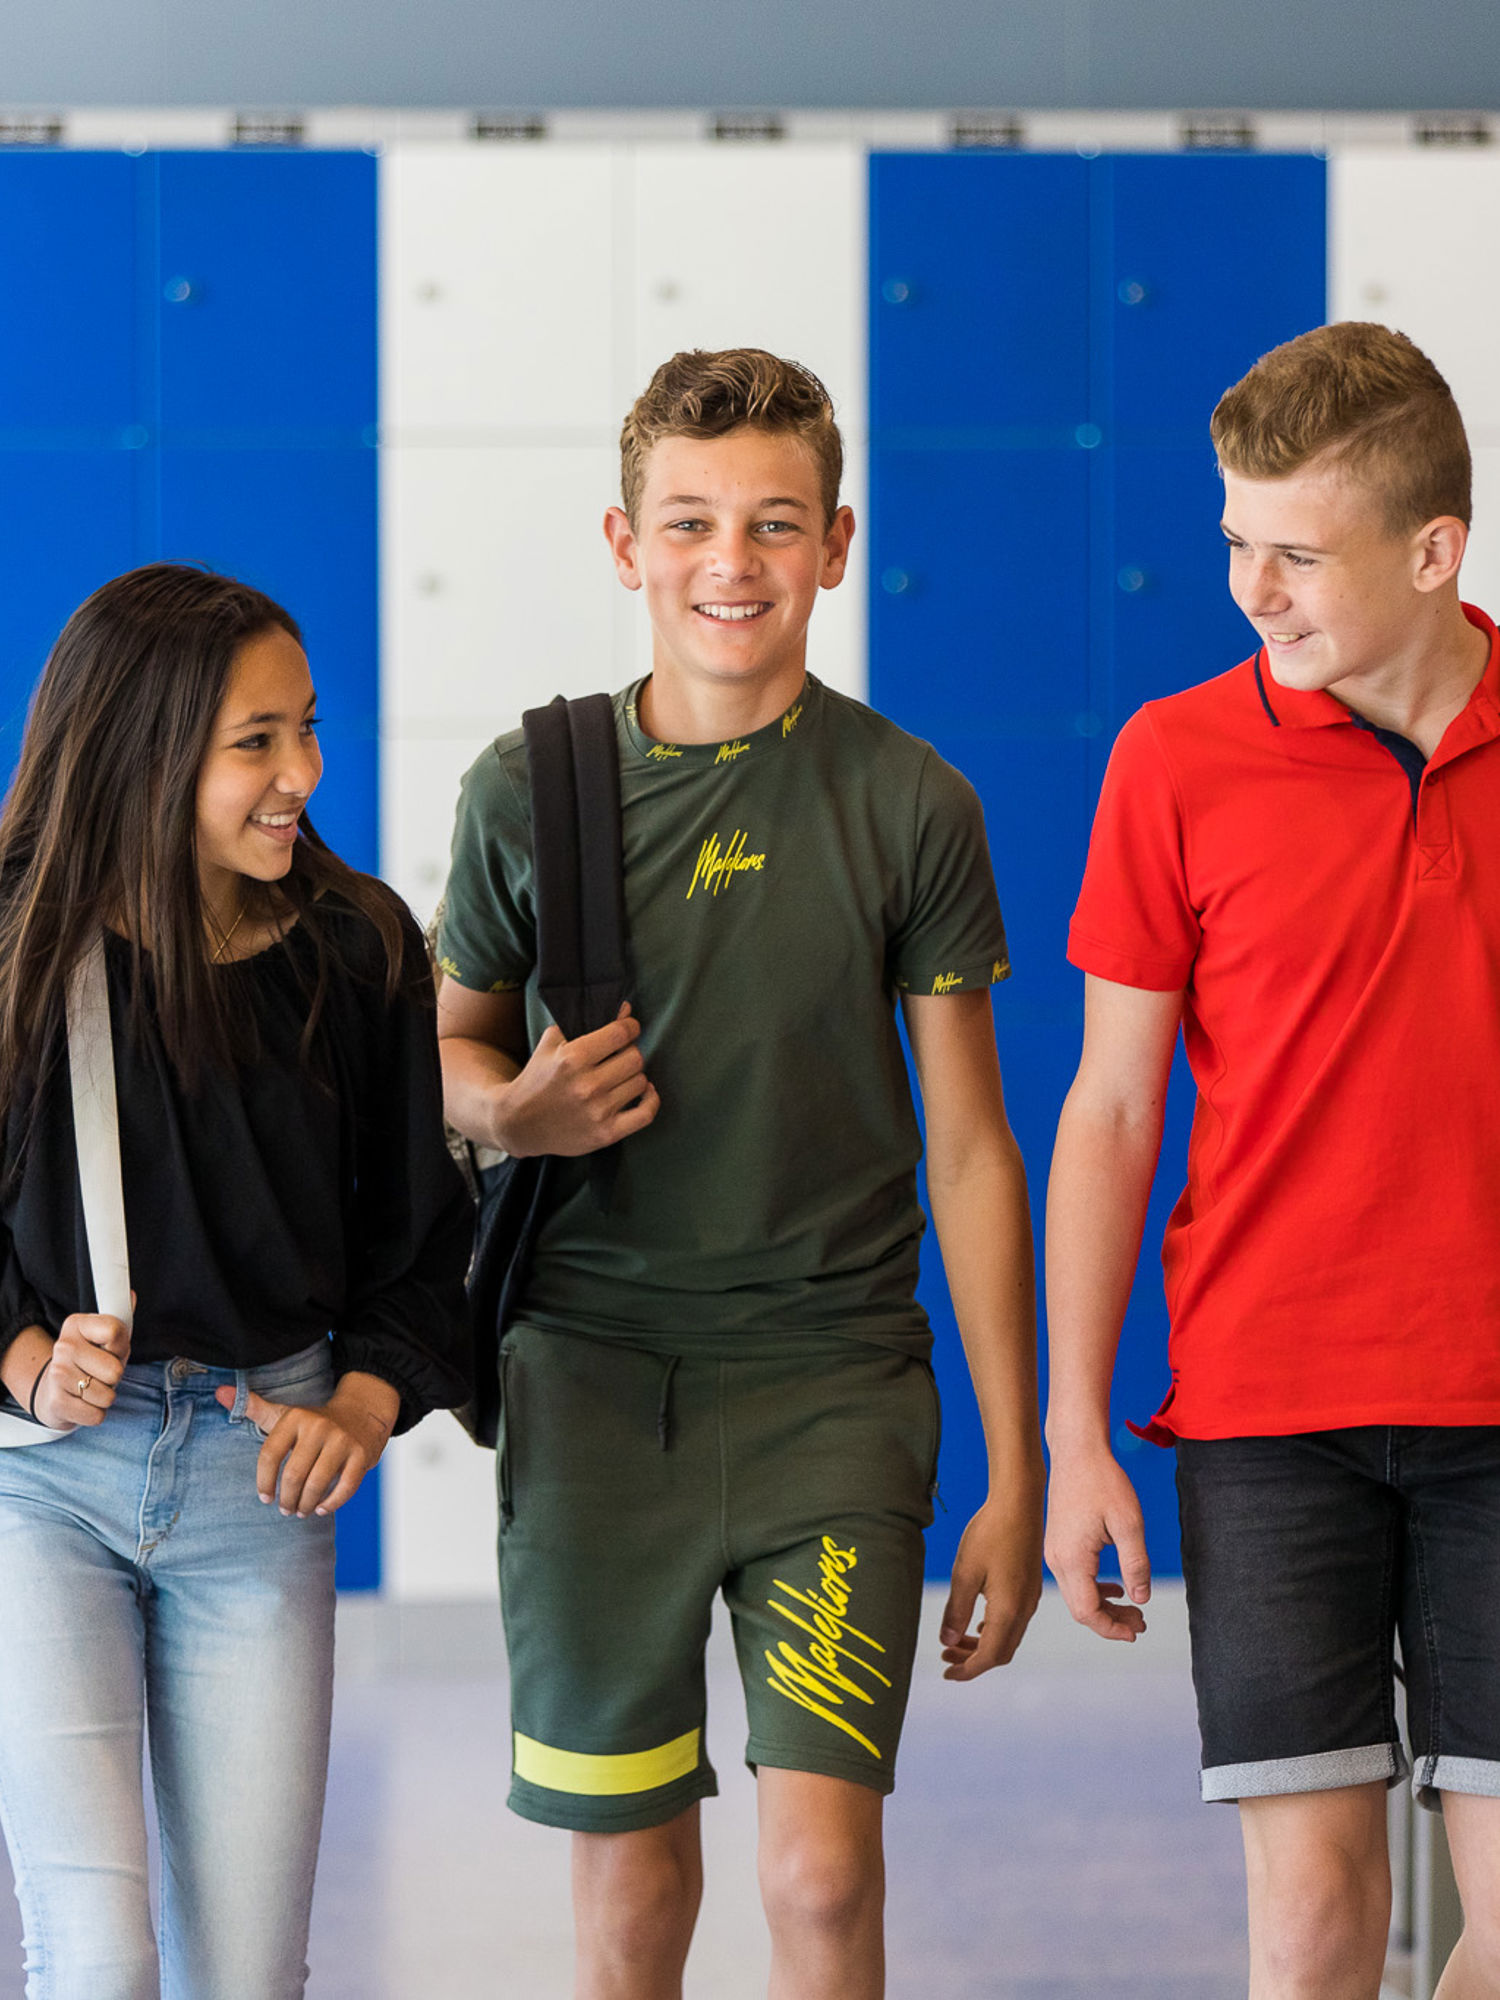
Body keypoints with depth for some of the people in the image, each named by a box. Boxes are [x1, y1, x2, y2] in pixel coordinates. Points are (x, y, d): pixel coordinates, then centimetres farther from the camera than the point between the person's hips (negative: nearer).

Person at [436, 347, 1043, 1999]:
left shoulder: (910, 804, -1)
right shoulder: (528, 790, 1)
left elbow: (968, 1147, 3)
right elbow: (449, 1044, 17)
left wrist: (1016, 1471, 1)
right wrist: (512, 1111, -8)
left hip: (834, 1378, -1)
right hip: (593, 1369, 1)